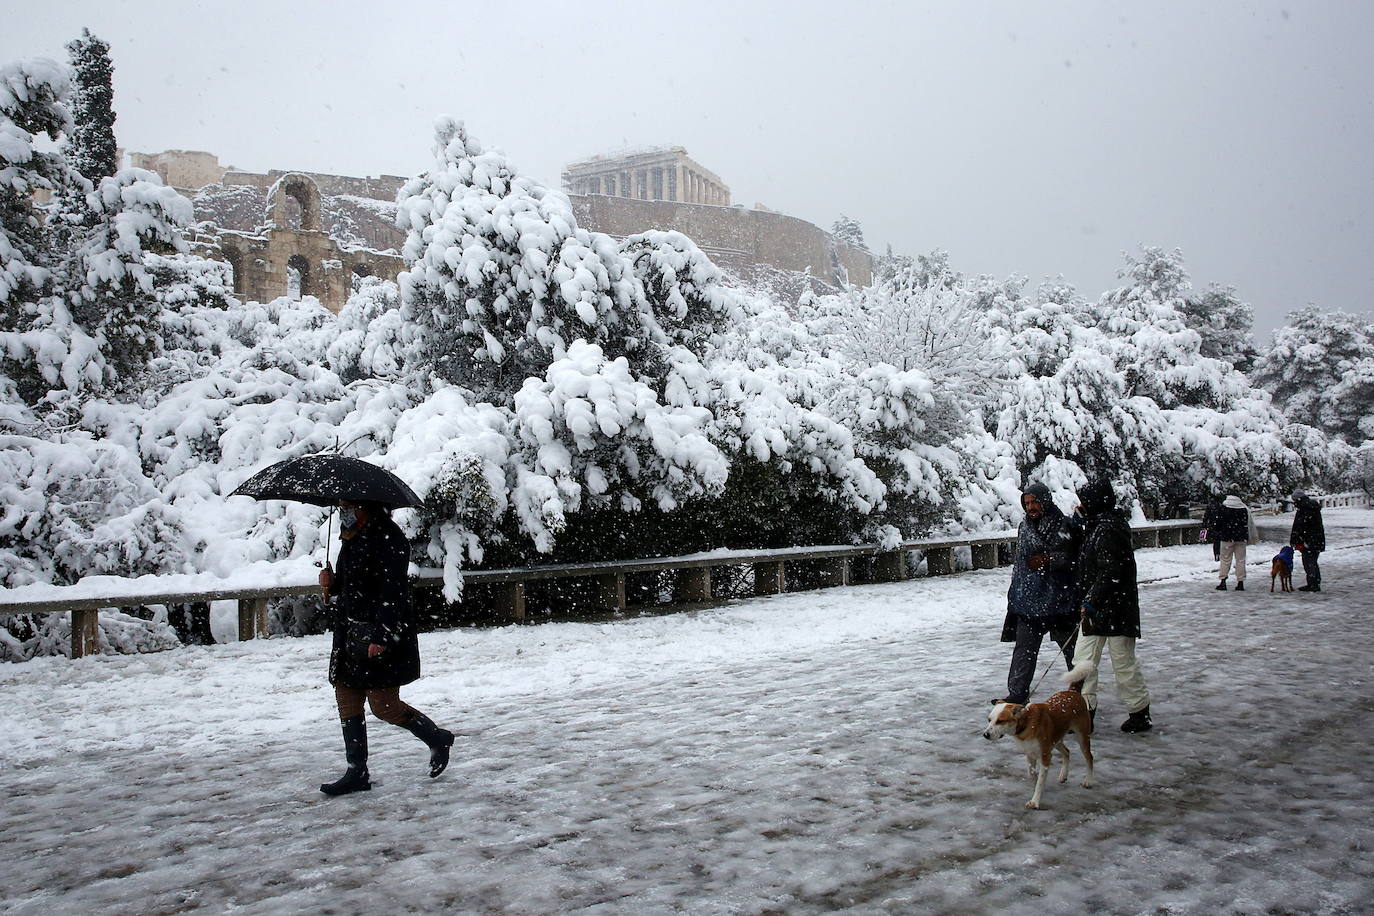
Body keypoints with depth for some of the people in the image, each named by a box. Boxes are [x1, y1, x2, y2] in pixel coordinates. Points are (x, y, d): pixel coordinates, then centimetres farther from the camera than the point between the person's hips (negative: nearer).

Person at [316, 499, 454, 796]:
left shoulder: (386, 537, -15)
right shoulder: (352, 537, 15)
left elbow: (392, 591, -21)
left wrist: (380, 636, -27)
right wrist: (332, 583, 4)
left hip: (382, 637, -9)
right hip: (351, 634, 10)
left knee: (385, 706, -5)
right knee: (347, 702, 10)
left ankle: (438, 738, 17)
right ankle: (356, 773, 19)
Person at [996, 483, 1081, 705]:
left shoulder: (1066, 526, -6)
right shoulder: (1024, 527, 10)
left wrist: (1049, 560, -18)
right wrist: (1015, 593, 17)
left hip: (1060, 600, -4)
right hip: (1029, 601, 4)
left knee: (1071, 648, 11)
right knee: (1024, 650, 2)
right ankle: (1017, 694, 8)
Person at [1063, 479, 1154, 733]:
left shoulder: (1107, 529, -19)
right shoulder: (1096, 526, 13)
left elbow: (1110, 573, -25)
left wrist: (1091, 602, -24)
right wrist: (1086, 602, 19)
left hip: (1114, 609, -10)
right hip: (1095, 608, 10)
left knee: (1124, 662, 2)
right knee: (1084, 660, 9)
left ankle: (1140, 714, 16)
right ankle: (1085, 711, 15)